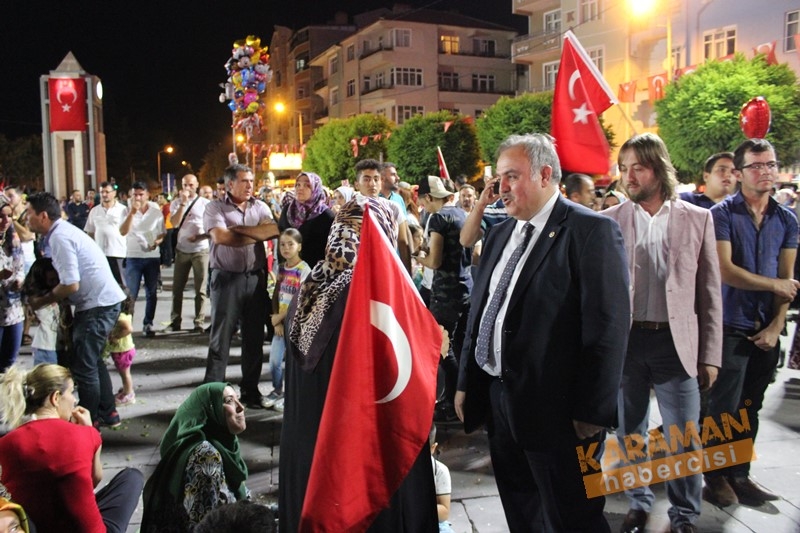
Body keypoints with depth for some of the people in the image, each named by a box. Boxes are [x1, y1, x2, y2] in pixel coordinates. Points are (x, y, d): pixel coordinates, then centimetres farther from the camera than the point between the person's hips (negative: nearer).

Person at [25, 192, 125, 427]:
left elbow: (71, 284, -21)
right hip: (103, 301, 10)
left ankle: (89, 421, 11)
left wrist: (41, 301, -7)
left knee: (83, 366, -1)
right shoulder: (63, 230, 13)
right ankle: (107, 413, 30)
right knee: (93, 360, 20)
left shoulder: (59, 238, -17)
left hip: (98, 305, -10)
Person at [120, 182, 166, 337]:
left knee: (151, 293, 7)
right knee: (131, 293, -4)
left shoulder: (156, 211, 4)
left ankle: (148, 323, 19)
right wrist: (132, 212, -21)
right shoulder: (128, 211, -1)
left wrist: (157, 241, -11)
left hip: (153, 256, 2)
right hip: (133, 257, -2)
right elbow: (123, 232, -15)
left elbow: (163, 233, 11)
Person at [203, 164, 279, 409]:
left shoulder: (260, 207, 11)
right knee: (220, 337, 1)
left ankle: (251, 389, 21)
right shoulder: (215, 208, 0)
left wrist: (239, 229, -14)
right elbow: (220, 237, -16)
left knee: (254, 337, 9)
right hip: (227, 277, -4)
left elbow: (274, 230, -6)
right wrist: (258, 234, -8)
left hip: (256, 277, 4)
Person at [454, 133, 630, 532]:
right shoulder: (501, 233, 13)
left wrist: (592, 412, -16)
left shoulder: (592, 231, -11)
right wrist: (466, 383, 13)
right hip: (498, 399, 7)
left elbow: (608, 326, -16)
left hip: (556, 409, -7)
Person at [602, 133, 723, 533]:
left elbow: (710, 293, 3)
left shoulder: (697, 219, 1)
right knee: (629, 432, 14)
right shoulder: (609, 221, 0)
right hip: (624, 340, 1)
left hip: (676, 342, 0)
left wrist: (710, 355, 1)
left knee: (684, 439, 7)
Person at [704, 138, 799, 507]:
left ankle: (740, 475, 25)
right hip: (731, 327, -4)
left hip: (765, 331, 5)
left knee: (750, 408, 13)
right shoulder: (722, 214, -5)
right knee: (723, 407, 0)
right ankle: (716, 476, 17)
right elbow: (725, 270, -13)